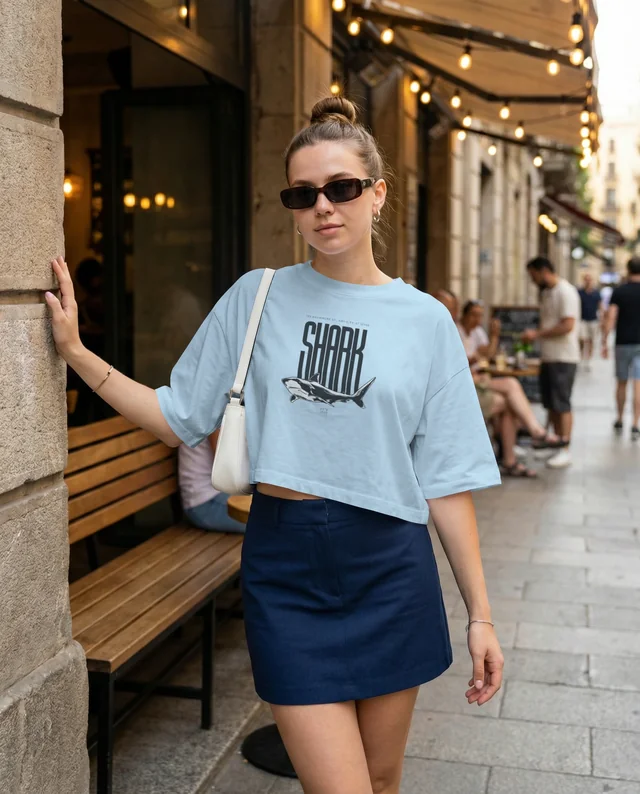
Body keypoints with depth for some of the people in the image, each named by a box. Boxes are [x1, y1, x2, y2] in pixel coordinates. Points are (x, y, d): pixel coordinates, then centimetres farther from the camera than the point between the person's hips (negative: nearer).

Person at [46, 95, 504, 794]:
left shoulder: (425, 321, 0)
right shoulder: (257, 298, 1)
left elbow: (446, 481, 1)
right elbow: (178, 418, 4)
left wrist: (480, 613, 1)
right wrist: (75, 352, -3)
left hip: (390, 566, 1)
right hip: (285, 564, -1)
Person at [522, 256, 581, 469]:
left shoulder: (565, 292, -14)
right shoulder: (545, 292, 14)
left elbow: (567, 325, -22)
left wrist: (537, 333, -18)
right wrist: (533, 334, 4)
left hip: (563, 358, -9)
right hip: (548, 357, 9)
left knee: (561, 404, -6)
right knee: (551, 403, 12)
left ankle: (565, 450, -2)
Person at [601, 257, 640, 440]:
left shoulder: (618, 292, -2)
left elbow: (610, 319, -8)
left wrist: (604, 343, -3)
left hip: (622, 343, 1)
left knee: (621, 383, 15)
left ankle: (619, 421, 26)